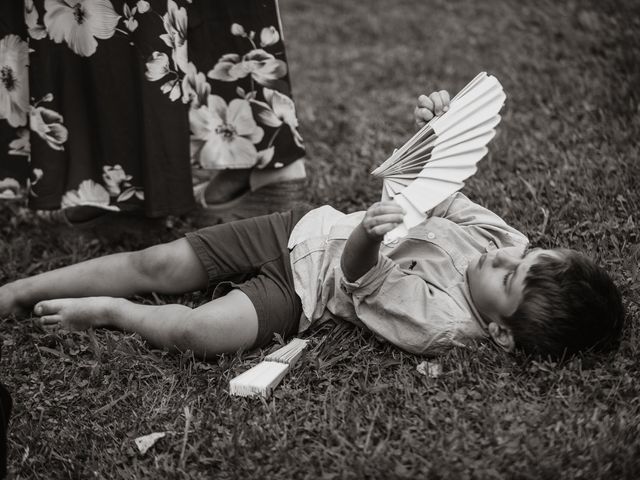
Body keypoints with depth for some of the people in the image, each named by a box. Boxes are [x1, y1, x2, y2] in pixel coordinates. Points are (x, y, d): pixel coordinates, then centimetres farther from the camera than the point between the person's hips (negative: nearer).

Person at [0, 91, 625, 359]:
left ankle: (109, 311, 4)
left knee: (193, 332, -29)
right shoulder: (505, 238, -10)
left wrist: (366, 241, -43)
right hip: (308, 225, 6)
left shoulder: (444, 326, -26)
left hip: (305, 287, -5)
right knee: (161, 263, -1)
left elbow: (354, 282, -23)